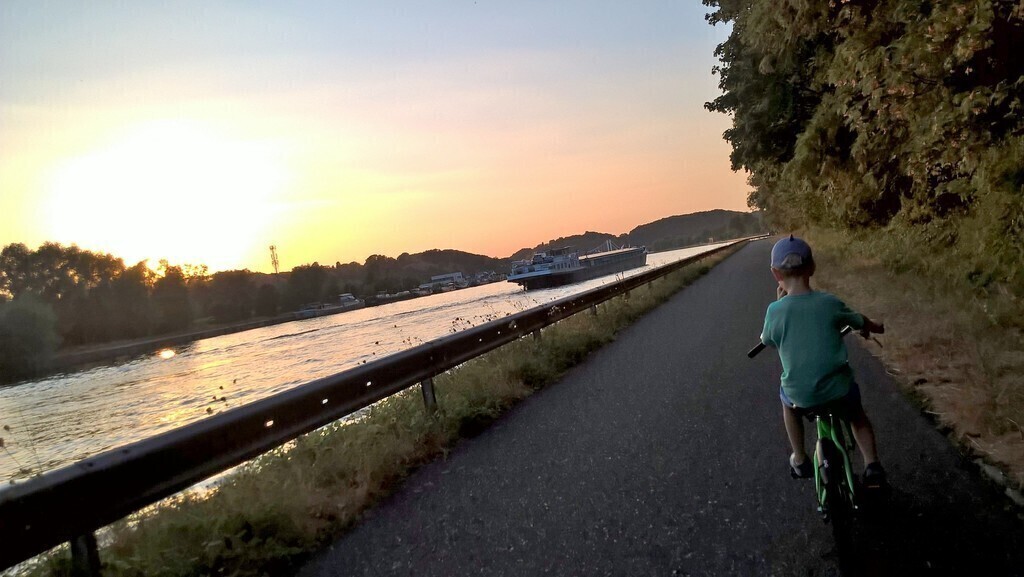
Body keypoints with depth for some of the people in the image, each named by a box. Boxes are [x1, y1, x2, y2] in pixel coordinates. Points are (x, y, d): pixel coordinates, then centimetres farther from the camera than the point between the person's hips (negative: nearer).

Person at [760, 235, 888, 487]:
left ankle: (800, 461, 38)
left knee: (787, 398, 36)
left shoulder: (775, 310, -14)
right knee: (856, 413, 34)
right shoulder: (830, 303, -10)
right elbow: (860, 322, 11)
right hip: (838, 388, 1)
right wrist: (874, 327, 34)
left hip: (800, 395, -1)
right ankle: (872, 464, 19)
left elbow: (766, 340, 6)